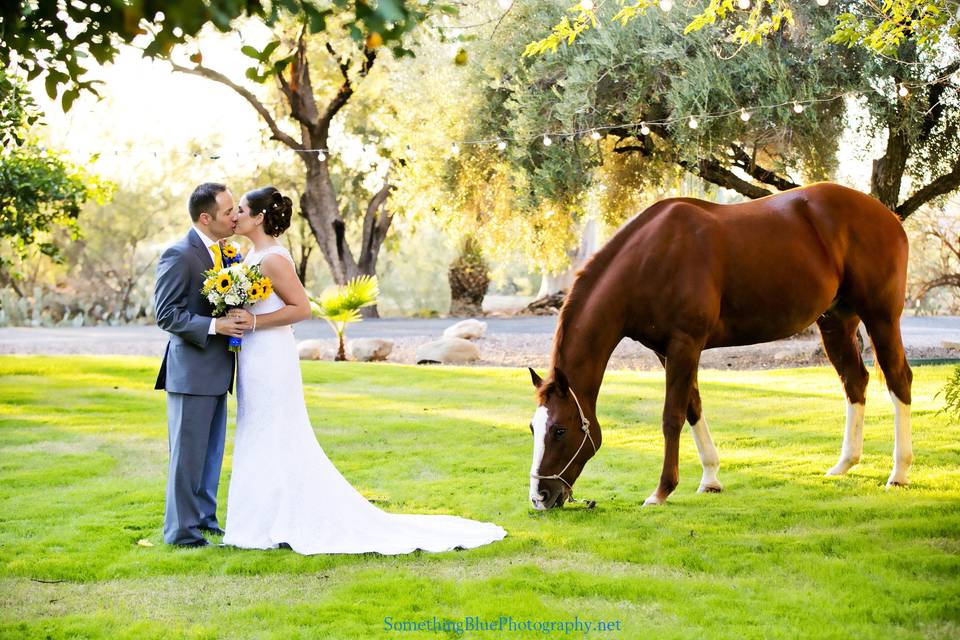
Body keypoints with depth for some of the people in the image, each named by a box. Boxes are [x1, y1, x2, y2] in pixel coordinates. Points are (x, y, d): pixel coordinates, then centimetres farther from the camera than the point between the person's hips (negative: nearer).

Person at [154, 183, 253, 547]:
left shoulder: (223, 252, 12)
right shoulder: (179, 255, -15)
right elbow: (165, 314, -18)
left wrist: (239, 319, 3)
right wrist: (214, 326, -23)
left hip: (216, 370, 9)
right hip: (190, 370, -9)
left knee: (211, 452, 16)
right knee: (188, 453, -2)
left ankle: (205, 520, 27)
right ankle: (181, 530, 6)